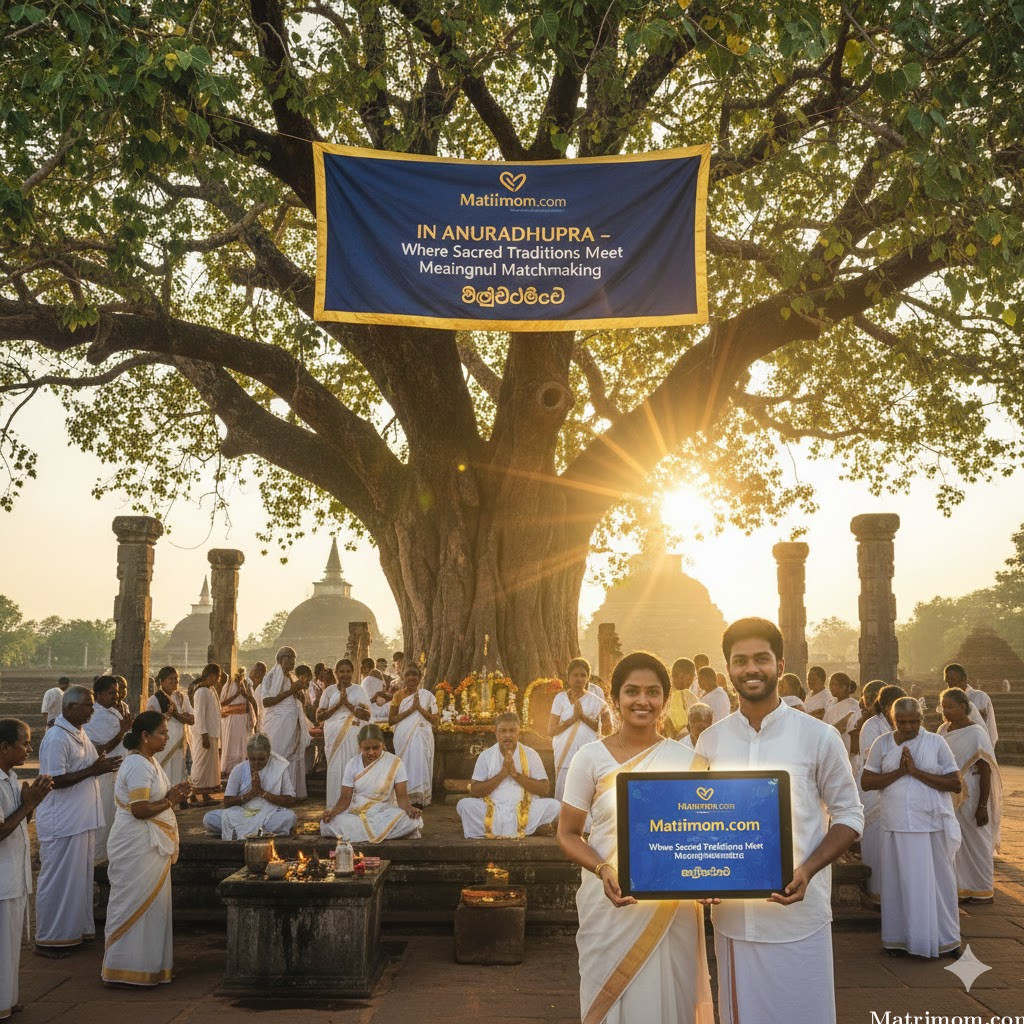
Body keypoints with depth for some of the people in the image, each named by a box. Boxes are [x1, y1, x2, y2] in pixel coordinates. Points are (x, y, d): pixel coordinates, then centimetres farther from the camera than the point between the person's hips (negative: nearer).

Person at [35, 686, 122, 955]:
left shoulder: (80, 734, 11)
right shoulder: (56, 738, -18)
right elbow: (55, 781, -23)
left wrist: (104, 766, 4)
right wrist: (93, 770, -24)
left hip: (82, 819, 9)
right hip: (62, 822, -9)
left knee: (80, 876, 16)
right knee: (58, 879, 1)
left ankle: (75, 930, 28)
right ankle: (49, 939, 13)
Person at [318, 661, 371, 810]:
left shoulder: (358, 690, 6)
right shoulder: (330, 691, 9)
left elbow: (367, 715, -3)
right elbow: (319, 717, 3)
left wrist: (348, 704, -12)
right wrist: (338, 704, -8)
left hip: (352, 735, -1)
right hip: (333, 735, 1)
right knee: (334, 769, 0)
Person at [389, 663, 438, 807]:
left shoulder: (427, 695, 5)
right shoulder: (399, 695, 6)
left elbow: (434, 720, 1)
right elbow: (390, 720, -2)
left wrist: (420, 708, -12)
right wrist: (411, 709, -10)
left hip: (422, 737, -1)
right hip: (403, 738, 1)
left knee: (420, 766, -5)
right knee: (405, 766, -1)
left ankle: (421, 799, 0)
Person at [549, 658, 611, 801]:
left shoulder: (595, 701, 4)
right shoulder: (560, 698, 4)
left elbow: (607, 729, 1)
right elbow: (551, 730, 0)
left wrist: (583, 716, -9)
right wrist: (573, 718, -11)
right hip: (565, 755, 1)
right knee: (563, 795, -1)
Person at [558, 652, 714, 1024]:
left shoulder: (686, 759, 1)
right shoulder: (591, 757, -4)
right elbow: (568, 833, 0)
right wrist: (602, 870, -18)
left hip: (673, 907, 1)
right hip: (610, 905, -1)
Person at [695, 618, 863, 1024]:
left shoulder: (819, 737, -6)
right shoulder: (710, 741, 2)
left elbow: (849, 815, -1)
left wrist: (808, 870, -16)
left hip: (798, 914, -2)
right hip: (731, 914, 3)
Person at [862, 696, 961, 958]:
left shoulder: (936, 742, -1)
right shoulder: (882, 744, 3)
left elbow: (955, 783, -5)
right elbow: (866, 782, 0)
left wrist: (916, 772, -14)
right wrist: (900, 772, -13)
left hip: (933, 824, -1)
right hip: (897, 826, 1)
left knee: (937, 881, 6)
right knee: (901, 882, 6)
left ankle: (943, 938, 21)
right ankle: (902, 938, 18)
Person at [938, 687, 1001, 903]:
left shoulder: (976, 734, -15)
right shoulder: (943, 730, 6)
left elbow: (986, 771, -17)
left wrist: (982, 806, -20)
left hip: (970, 798, -7)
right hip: (948, 798, 7)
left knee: (975, 842, 4)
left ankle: (983, 891, 17)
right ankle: (962, 887, 24)